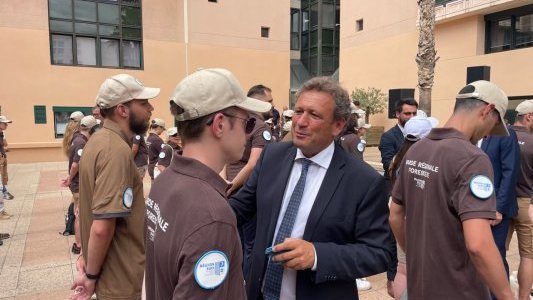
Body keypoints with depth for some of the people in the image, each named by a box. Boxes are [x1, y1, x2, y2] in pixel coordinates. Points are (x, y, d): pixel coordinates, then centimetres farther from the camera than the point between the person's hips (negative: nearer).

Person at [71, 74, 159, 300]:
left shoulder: (99, 140, 6)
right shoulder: (117, 150, -25)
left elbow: (88, 207, 13)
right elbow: (102, 227, -30)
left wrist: (86, 256, 16)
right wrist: (92, 276, -16)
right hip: (119, 279, -8)